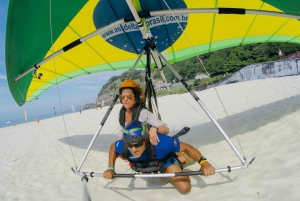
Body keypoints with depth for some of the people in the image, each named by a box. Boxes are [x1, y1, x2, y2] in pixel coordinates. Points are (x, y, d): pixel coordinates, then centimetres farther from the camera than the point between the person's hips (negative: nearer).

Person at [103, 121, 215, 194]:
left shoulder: (161, 143, -46)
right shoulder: (123, 147, -35)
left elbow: (186, 147, -32)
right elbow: (112, 147, -9)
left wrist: (203, 162, -44)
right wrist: (111, 169, -17)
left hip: (164, 160, -3)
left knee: (185, 188, -14)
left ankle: (179, 158, 14)